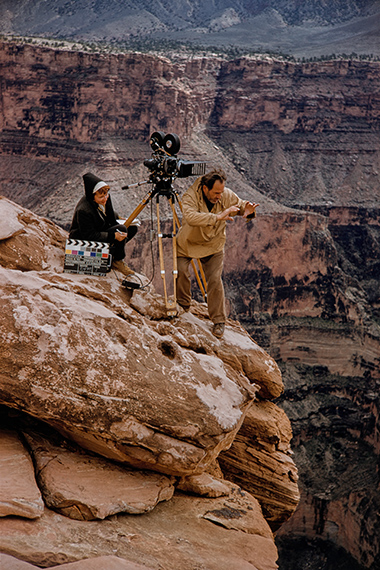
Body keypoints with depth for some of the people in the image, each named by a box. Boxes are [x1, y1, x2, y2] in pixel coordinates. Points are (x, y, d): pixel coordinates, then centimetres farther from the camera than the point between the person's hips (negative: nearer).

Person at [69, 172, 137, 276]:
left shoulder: (105, 198, -9)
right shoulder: (83, 210, -32)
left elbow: (111, 218, 11)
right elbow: (90, 236, -28)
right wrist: (113, 235, -33)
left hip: (101, 229, 9)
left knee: (132, 228, 0)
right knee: (122, 229, -25)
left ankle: (112, 252, 5)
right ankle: (117, 261, -6)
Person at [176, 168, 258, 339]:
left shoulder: (226, 195, -18)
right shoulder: (190, 197, -29)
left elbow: (240, 204, -2)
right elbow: (191, 217, -47)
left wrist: (248, 210, -28)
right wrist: (218, 217, -54)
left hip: (213, 247, 1)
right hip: (188, 243, -1)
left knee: (215, 280, -10)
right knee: (181, 271, -14)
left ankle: (219, 321, 3)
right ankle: (183, 305, 16)